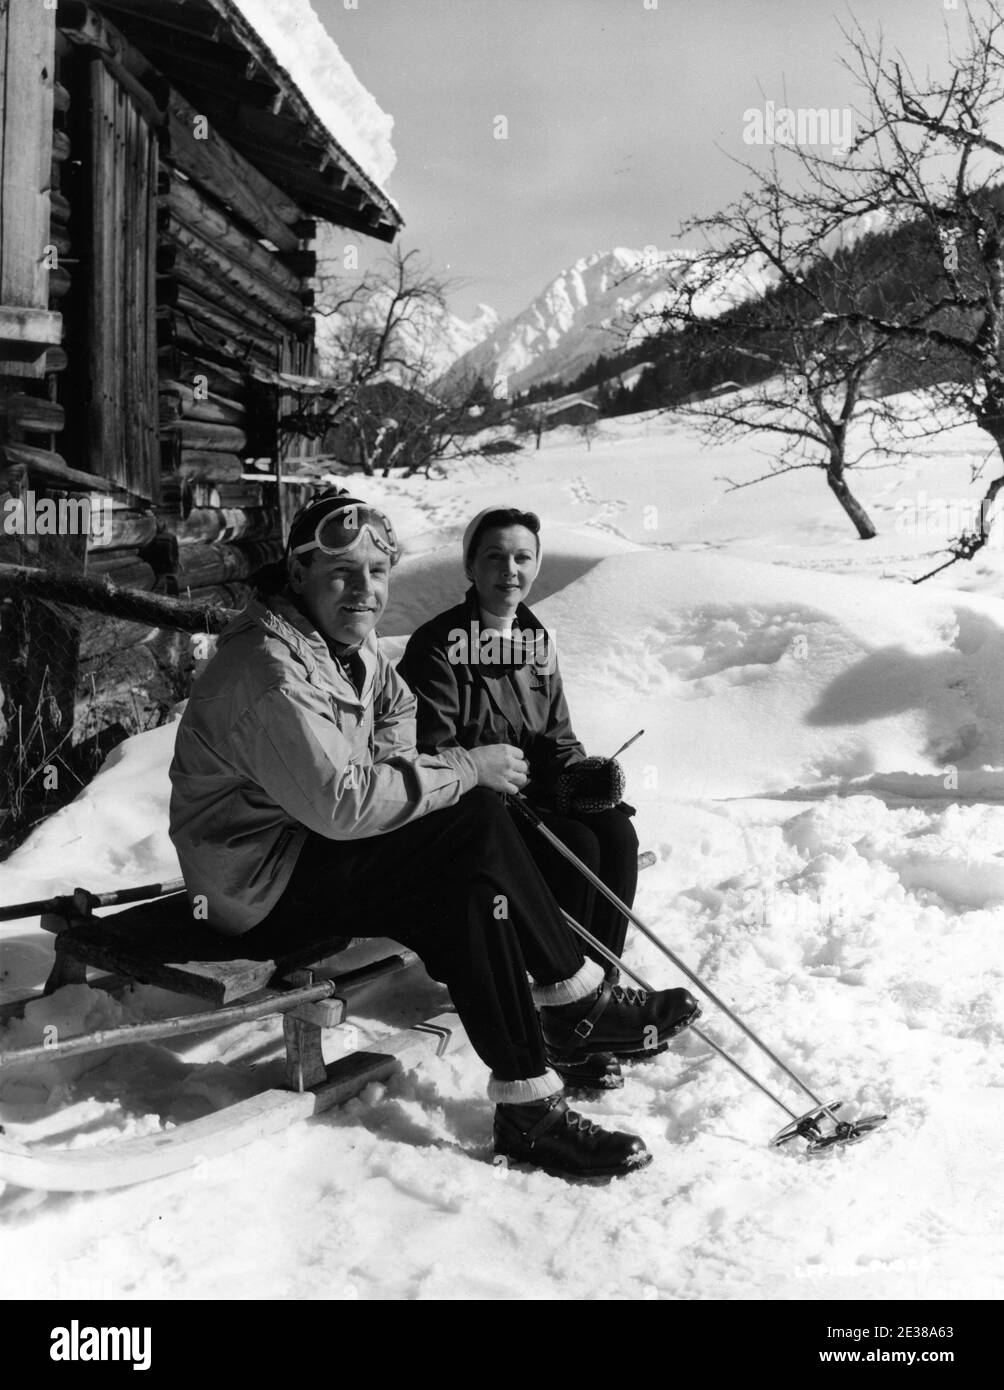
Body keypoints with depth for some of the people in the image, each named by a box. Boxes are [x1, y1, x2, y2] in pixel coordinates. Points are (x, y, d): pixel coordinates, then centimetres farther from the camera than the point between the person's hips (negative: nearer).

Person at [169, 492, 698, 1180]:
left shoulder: (347, 639, 7)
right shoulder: (271, 671, -25)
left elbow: (396, 704, 25)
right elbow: (341, 801, -31)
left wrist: (396, 762, 3)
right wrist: (467, 769, -22)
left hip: (310, 840, 10)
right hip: (265, 893, -10)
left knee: (468, 896, -7)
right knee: (478, 826, -21)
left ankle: (529, 1109, -1)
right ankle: (578, 999, -9)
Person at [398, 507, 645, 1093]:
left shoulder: (537, 639, 12)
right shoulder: (440, 645, -10)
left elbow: (558, 735, 16)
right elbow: (433, 755, -15)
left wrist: (586, 773, -5)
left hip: (535, 796, 7)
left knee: (618, 834, -19)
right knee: (576, 848, -27)